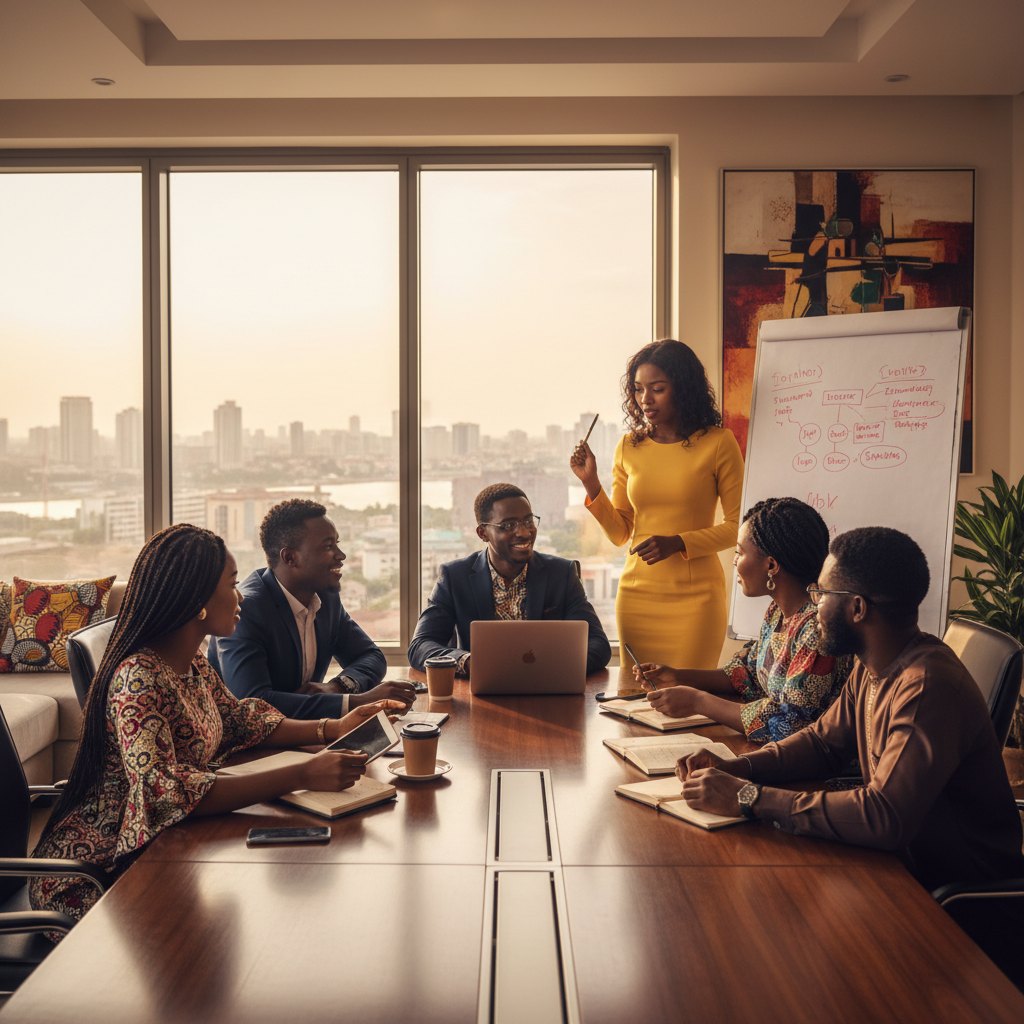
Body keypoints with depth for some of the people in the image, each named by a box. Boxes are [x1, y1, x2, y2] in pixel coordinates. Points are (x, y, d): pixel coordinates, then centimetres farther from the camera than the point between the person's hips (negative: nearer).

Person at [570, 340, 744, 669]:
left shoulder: (717, 443, -3)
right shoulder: (629, 448, 7)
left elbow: (738, 525, -1)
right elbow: (619, 533, 10)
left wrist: (679, 543, -12)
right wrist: (591, 483, -1)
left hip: (695, 596, -3)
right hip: (637, 594, 3)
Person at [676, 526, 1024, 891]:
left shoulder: (927, 686, -30)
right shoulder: (870, 667, 2)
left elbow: (885, 817, -37)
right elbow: (823, 741, 13)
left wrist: (748, 797, -33)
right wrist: (737, 768, -7)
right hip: (901, 857, 7)